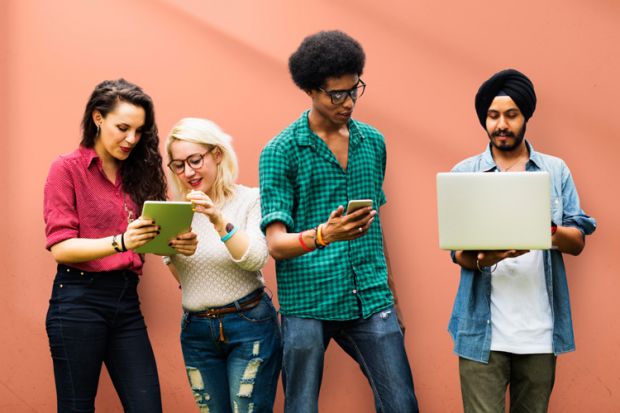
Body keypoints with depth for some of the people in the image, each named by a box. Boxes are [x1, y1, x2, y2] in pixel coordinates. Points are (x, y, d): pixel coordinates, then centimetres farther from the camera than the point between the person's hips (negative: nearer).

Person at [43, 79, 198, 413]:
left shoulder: (136, 173, 13)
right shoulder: (68, 169, -3)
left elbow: (149, 239, 9)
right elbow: (60, 247, -12)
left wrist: (177, 243, -14)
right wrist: (119, 242, -27)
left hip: (126, 301, 5)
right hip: (78, 300, -5)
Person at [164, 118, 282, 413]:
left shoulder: (250, 199, -6)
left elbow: (256, 259, -18)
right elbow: (177, 276, 4)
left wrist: (218, 221, -28)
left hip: (249, 325, -4)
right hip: (196, 331, 4)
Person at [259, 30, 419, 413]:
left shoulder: (373, 142, 9)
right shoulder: (280, 151, -5)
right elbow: (276, 244, -10)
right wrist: (322, 236, -30)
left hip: (371, 301, 4)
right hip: (307, 305, -4)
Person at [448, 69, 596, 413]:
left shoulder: (555, 170, 8)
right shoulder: (465, 173, 4)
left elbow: (578, 241, 3)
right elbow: (458, 251, -1)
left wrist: (552, 232, -20)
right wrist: (483, 258, -25)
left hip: (540, 329, 2)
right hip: (484, 329, -1)